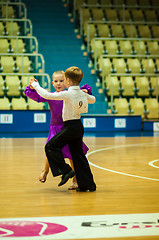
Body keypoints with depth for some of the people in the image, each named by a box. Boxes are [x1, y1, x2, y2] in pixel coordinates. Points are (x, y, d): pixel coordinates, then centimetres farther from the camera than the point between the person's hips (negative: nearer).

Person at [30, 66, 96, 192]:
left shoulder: (68, 94, -16)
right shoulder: (82, 93, 7)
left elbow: (47, 95, -17)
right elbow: (93, 99, 28)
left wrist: (35, 85, -4)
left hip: (71, 127, -8)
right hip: (79, 126, 8)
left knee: (51, 146, 0)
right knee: (78, 154, 11)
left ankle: (65, 171, -8)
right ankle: (88, 184, 11)